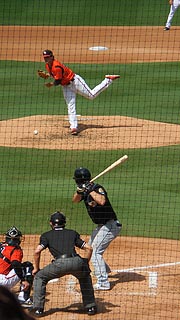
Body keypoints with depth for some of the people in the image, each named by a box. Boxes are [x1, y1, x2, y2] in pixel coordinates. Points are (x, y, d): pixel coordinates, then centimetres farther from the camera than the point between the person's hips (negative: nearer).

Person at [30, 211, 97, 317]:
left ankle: (38, 308, 11)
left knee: (39, 277, 21)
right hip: (77, 262, 3)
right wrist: (85, 265, 32)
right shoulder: (72, 233, 28)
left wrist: (36, 268, 18)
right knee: (85, 276, 36)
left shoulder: (46, 235, 22)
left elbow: (37, 251, 6)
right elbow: (89, 248, 21)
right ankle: (90, 306, 29)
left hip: (60, 263, -3)